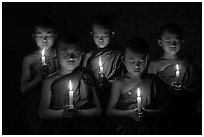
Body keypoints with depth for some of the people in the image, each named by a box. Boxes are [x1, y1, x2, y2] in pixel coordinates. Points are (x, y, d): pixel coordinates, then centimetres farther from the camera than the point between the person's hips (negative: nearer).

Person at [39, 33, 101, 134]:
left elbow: (98, 110, 0)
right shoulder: (50, 81, -2)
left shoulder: (86, 77, -1)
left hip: (85, 129, 0)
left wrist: (79, 113, -15)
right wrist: (62, 113, -17)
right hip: (59, 129, 0)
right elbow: (42, 112, -2)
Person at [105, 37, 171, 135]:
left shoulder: (153, 81, 3)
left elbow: (163, 109, 5)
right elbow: (110, 111, -2)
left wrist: (147, 113, -12)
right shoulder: (119, 83, -2)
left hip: (148, 130, 0)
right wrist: (130, 114, -14)